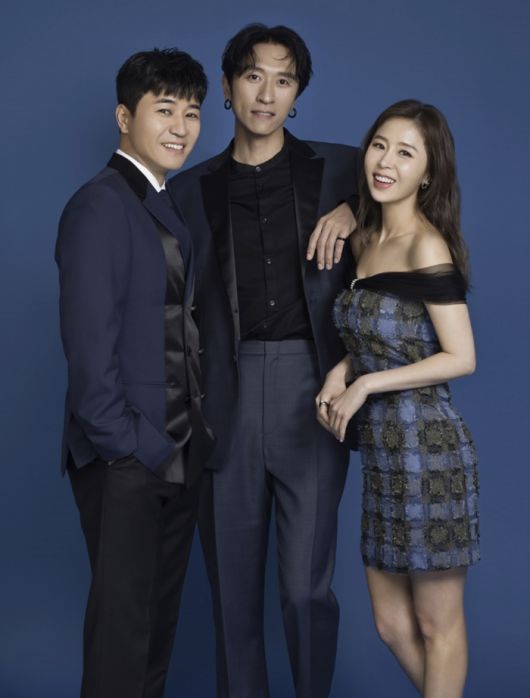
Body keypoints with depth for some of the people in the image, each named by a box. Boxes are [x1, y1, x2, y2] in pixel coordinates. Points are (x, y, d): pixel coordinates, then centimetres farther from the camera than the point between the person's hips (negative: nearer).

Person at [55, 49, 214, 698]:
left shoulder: (164, 206, 15)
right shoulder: (99, 206, -13)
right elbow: (89, 343, -19)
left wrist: (193, 435, 6)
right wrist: (130, 445, -17)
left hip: (176, 451, 9)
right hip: (126, 460, -8)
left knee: (160, 609, 17)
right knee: (124, 616, 1)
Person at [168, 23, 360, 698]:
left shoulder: (339, 170, 7)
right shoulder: (191, 190, 10)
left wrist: (353, 210, -3)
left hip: (312, 395, -1)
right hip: (227, 399, 2)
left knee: (308, 587, 0)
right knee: (231, 584, 8)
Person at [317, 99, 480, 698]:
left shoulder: (427, 245, -13)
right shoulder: (365, 240, 11)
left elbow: (460, 358, -16)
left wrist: (366, 385, -14)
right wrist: (343, 371, 3)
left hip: (427, 451, -8)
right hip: (381, 453, 8)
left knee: (437, 626, 7)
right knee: (393, 624, 16)